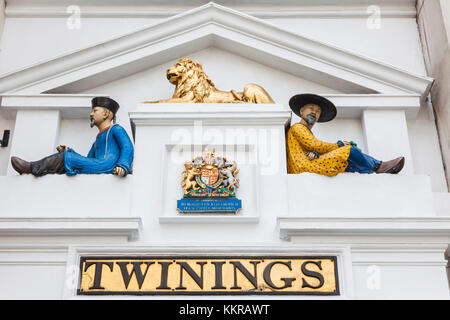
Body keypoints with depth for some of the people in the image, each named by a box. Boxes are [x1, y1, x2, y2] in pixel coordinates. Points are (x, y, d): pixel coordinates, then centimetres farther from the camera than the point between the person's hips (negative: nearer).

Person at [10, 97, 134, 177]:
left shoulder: (116, 129, 11)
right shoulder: (97, 141, 36)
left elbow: (128, 148, -5)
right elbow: (87, 161, 27)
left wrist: (122, 165, -25)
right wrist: (67, 152, 12)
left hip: (107, 167, -8)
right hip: (95, 169, 8)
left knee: (65, 157, -13)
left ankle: (32, 167, -5)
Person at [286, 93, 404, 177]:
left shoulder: (308, 132, 32)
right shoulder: (297, 128, 2)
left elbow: (313, 147, 13)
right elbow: (315, 145, -10)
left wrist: (313, 153, -13)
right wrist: (339, 145, 1)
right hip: (305, 167, -9)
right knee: (349, 150, -7)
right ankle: (378, 166, 8)